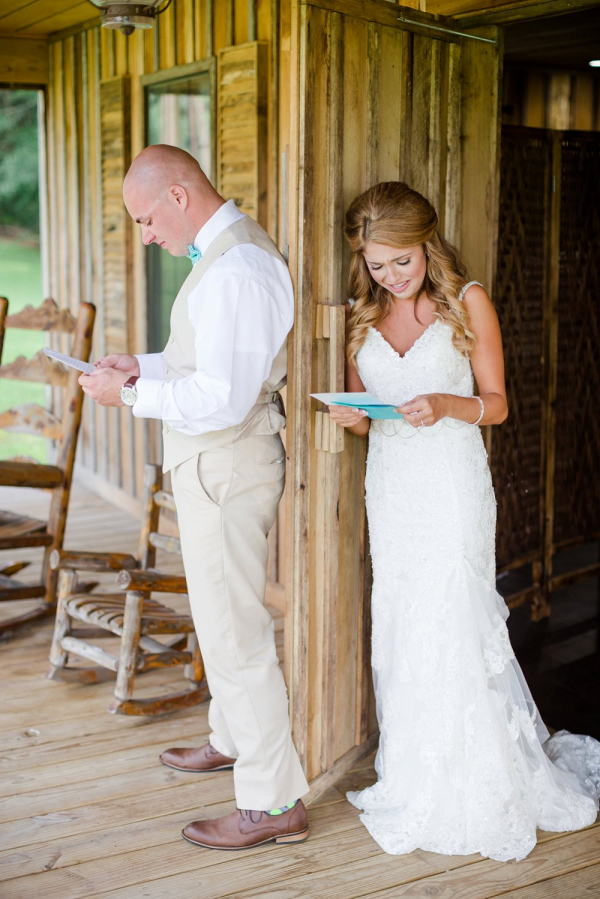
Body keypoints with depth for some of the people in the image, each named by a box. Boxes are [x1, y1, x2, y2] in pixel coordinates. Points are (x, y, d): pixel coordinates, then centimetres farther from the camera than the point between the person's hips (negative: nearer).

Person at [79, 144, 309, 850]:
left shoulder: (236, 269, -23)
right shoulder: (230, 250, 11)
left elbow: (222, 398, -28)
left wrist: (130, 396, -18)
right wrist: (143, 366, 11)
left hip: (225, 466, -11)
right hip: (214, 462, 11)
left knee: (233, 629, -3)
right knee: (220, 613, 24)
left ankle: (273, 803, 8)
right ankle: (233, 739, 44)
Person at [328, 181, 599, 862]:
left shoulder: (467, 302, -2)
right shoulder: (362, 315, 9)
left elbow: (497, 403, 0)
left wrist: (446, 405, -19)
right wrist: (351, 417, -9)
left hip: (453, 481, -4)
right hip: (388, 481, 4)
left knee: (449, 628, -7)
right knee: (399, 628, 5)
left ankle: (465, 795, 6)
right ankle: (413, 774, 17)